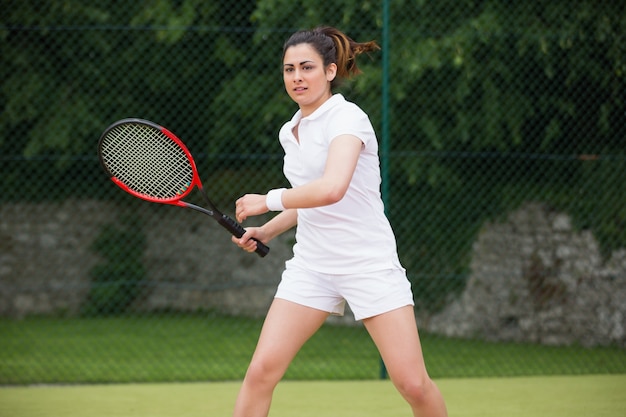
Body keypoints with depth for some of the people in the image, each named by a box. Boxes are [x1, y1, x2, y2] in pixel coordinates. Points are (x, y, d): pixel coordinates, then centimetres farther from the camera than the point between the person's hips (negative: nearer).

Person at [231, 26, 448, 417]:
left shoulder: (347, 118, -13)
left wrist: (267, 201, -17)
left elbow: (331, 189, -29)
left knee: (413, 384, -10)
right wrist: (265, 232, 15)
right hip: (312, 264, 6)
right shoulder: (291, 132, 12)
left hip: (369, 263, -6)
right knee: (261, 370, -8)